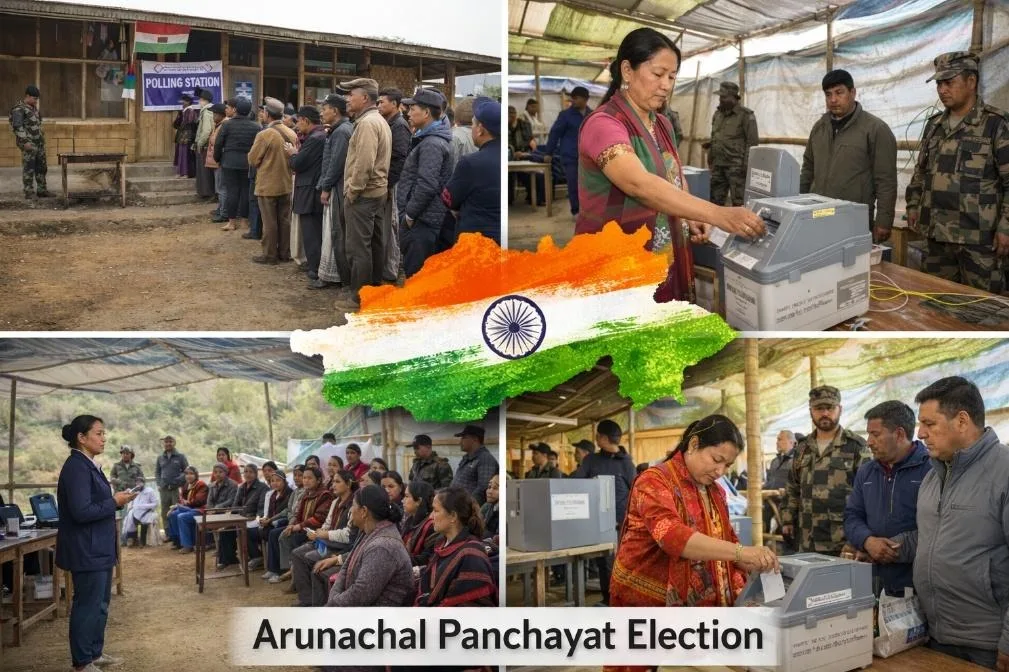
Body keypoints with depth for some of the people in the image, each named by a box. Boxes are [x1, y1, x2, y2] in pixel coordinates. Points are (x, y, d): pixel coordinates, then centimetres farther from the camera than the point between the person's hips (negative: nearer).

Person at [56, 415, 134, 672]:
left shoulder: (89, 465, 11)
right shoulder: (76, 468, -19)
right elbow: (81, 512, -25)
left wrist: (117, 500, 4)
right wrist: (114, 502, -16)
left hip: (99, 548, 10)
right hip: (86, 550, -10)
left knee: (101, 603, 19)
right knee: (88, 605, 0)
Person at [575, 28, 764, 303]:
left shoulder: (662, 125, 10)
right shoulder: (603, 125, -18)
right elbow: (640, 185, -32)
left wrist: (692, 217, -4)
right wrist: (719, 215, -39)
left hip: (665, 260, 8)